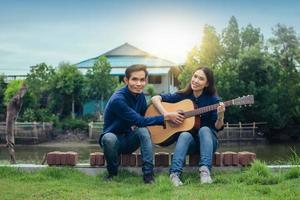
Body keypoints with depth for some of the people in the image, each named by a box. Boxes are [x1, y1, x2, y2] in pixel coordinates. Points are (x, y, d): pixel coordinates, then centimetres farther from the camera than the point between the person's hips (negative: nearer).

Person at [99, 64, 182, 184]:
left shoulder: (140, 95, -4)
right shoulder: (118, 99, -27)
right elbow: (139, 121, -31)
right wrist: (166, 117, -28)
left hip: (129, 141, 5)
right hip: (113, 140, -5)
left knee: (143, 131, -26)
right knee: (108, 137, -38)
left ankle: (148, 173, -25)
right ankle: (112, 173, -12)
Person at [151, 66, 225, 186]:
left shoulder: (212, 99, -4)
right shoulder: (182, 96, -1)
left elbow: (217, 127, -6)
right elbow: (155, 98, -4)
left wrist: (220, 116, -28)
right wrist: (167, 115, -18)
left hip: (207, 140, 0)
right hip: (188, 140, 0)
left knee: (204, 130, -32)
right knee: (185, 135, -32)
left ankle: (205, 171, -45)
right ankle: (175, 173, -47)